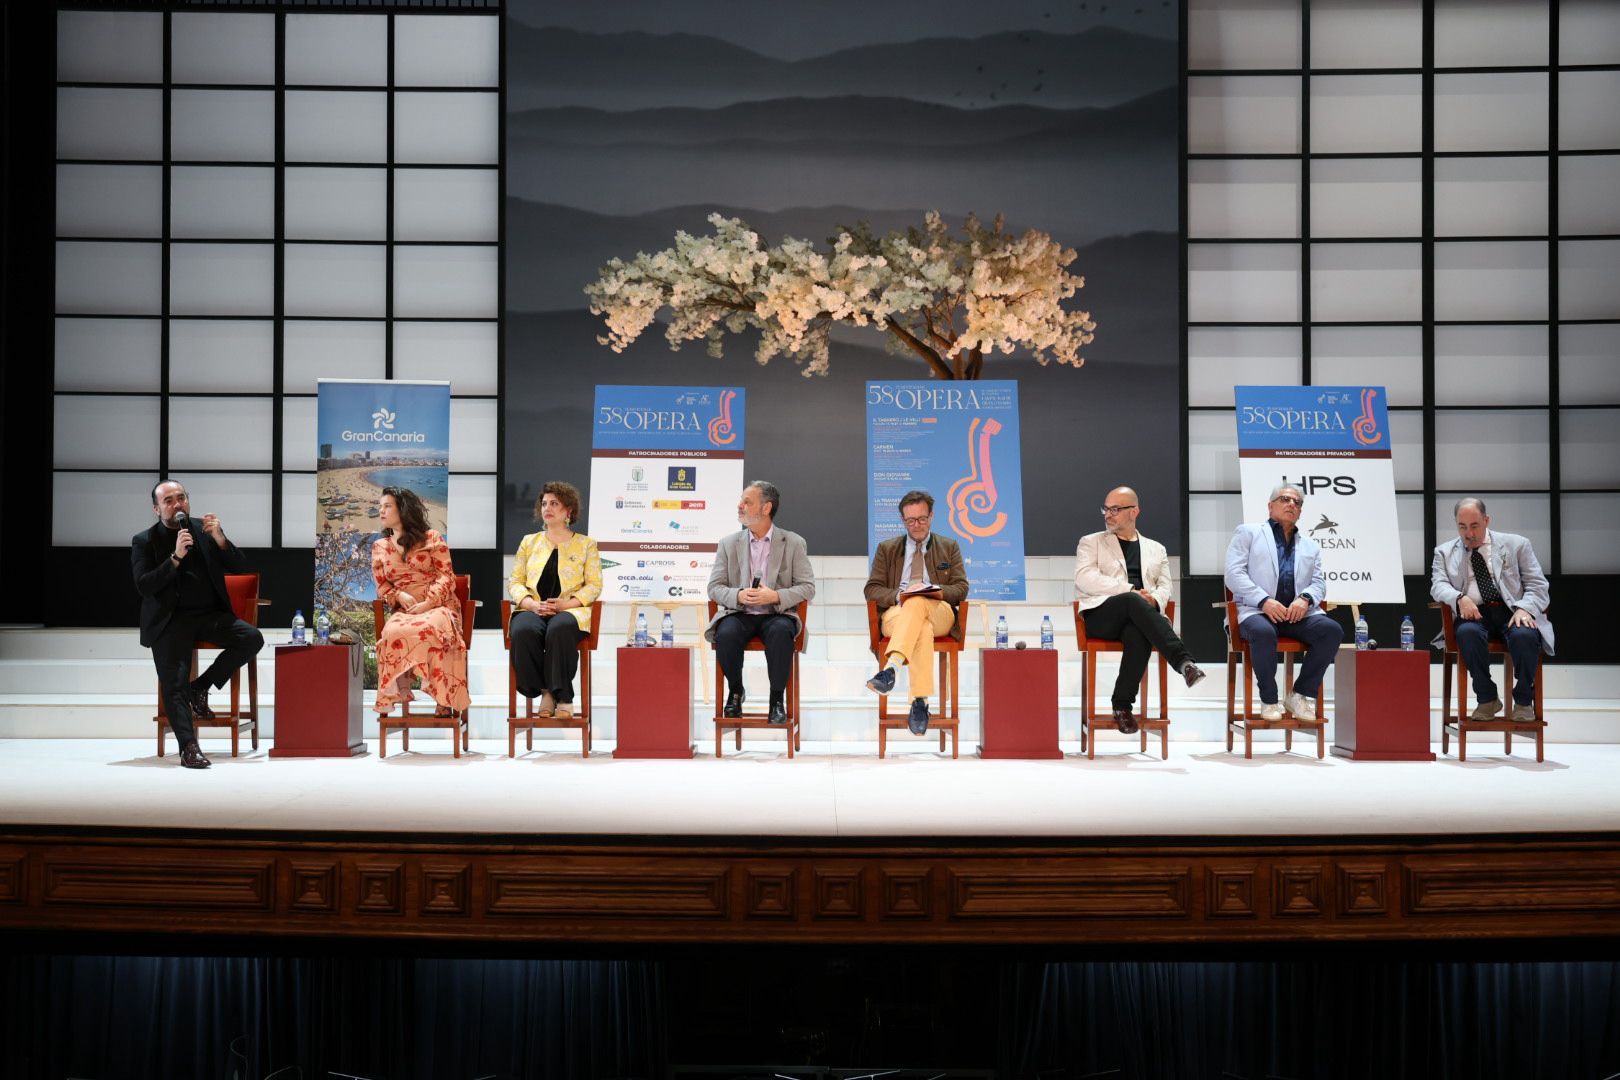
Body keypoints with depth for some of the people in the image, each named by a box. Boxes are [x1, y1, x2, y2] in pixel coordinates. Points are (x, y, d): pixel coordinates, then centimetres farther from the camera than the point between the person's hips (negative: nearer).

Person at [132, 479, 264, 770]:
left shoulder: (205, 530, 10)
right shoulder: (144, 541, 4)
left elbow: (241, 569, 5)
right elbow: (144, 586, -10)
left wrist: (219, 539, -10)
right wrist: (176, 557, -19)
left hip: (210, 614, 3)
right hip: (171, 619, -3)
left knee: (252, 638, -23)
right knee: (174, 683, -20)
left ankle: (201, 686, -7)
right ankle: (189, 748, -23)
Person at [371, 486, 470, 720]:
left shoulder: (432, 539, 8)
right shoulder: (379, 547, 19)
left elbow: (446, 578, 1)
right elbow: (382, 587, 18)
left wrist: (428, 604, -15)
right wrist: (399, 596, -6)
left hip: (437, 606, -2)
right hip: (403, 610, 2)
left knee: (433, 629, -40)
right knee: (392, 633, -37)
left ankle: (444, 701, -32)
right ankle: (388, 701, -31)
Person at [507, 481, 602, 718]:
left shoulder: (586, 544, 15)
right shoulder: (529, 541, 21)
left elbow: (593, 585, 6)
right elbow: (515, 582, 14)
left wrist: (563, 604, -11)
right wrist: (532, 604, -8)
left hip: (570, 610, -2)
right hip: (532, 609, 2)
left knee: (559, 630, -40)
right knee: (523, 632, -36)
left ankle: (563, 697, -25)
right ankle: (544, 691, -17)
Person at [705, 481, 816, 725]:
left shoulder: (793, 543, 5)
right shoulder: (729, 544, 10)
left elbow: (807, 587, 1)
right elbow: (714, 587, 7)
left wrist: (775, 596, -17)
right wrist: (738, 595, -15)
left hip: (776, 615, -2)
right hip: (737, 613, 2)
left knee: (781, 632, -36)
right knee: (726, 634, -32)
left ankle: (777, 700, -19)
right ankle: (735, 691, -4)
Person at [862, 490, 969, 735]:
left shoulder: (949, 547, 22)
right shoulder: (887, 549, 22)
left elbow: (961, 588, 11)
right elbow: (872, 589, 12)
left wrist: (938, 592, -13)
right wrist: (898, 596, -11)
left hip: (939, 614, 0)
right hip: (896, 614, 0)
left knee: (918, 602, -39)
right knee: (922, 628, -39)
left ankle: (890, 669, -56)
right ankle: (920, 703, -52)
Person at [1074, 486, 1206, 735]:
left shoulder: (1155, 549, 26)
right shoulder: (1090, 543, 17)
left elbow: (1164, 586, 15)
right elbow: (1085, 578, -2)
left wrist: (1154, 600, -12)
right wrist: (1132, 591, -13)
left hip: (1136, 616, 2)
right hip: (1100, 615, -2)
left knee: (1138, 636, -38)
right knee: (1132, 601, -38)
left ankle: (1123, 706, -29)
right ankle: (1183, 661, -47)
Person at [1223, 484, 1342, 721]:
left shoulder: (1310, 546, 28)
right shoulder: (1248, 533, 15)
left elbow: (1319, 583, 17)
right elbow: (1234, 574, 1)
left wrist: (1305, 598, -9)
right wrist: (1264, 600, -14)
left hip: (1297, 613, 4)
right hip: (1257, 611, -4)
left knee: (1332, 629, -26)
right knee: (1263, 632, -39)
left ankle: (1302, 694, -13)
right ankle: (1269, 700, -19)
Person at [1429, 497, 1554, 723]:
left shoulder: (1516, 545, 15)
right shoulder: (1445, 552, 19)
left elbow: (1537, 585, 9)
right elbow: (1438, 585, 4)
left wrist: (1525, 609, -13)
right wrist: (1459, 597, -19)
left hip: (1512, 613, 0)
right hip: (1474, 614, 1)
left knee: (1524, 635, -35)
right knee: (1468, 633, -36)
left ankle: (1523, 700, -11)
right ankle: (1487, 698, -17)